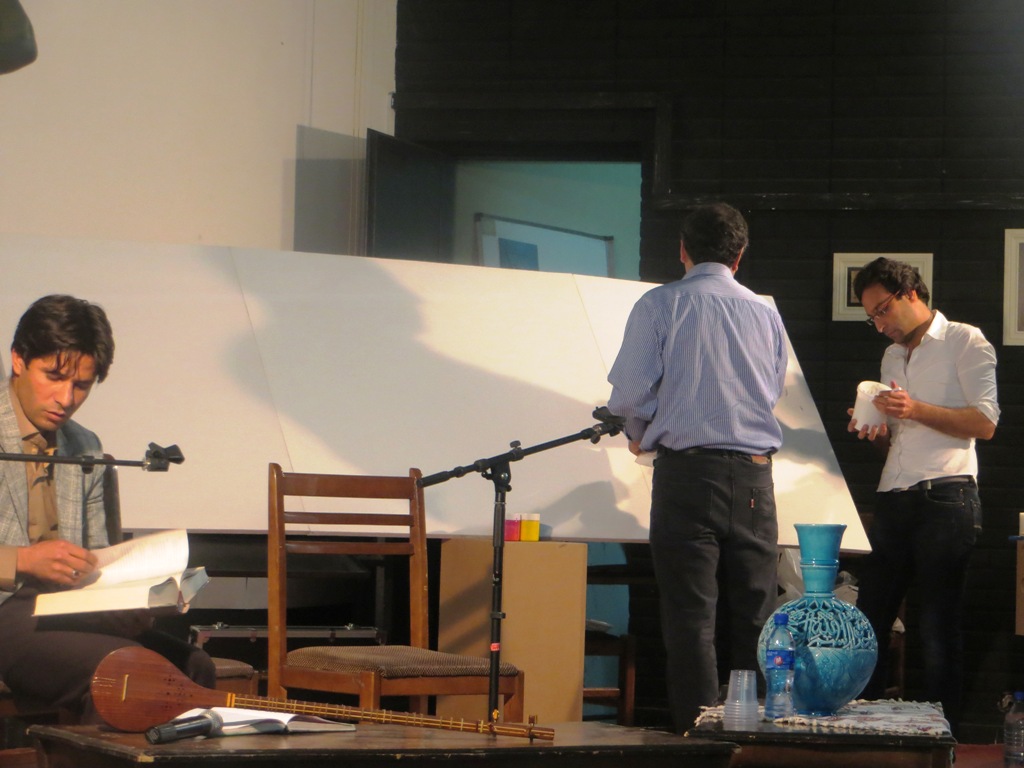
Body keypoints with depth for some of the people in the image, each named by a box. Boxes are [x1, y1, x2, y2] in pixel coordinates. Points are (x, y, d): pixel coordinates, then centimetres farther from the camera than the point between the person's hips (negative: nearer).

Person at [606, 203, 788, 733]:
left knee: (691, 615, -2)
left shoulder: (660, 305, -1)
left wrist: (639, 434, 16)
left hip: (687, 470, -3)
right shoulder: (765, 313, 10)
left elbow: (629, 394, -5)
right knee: (754, 617, 8)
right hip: (754, 473, 3)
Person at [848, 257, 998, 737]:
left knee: (939, 627, -5)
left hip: (945, 499, -7)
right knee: (868, 621, 3)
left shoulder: (964, 342, 1)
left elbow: (985, 423, -10)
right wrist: (877, 432, 7)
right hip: (894, 500, 7)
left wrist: (916, 411, -17)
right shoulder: (893, 356, 24)